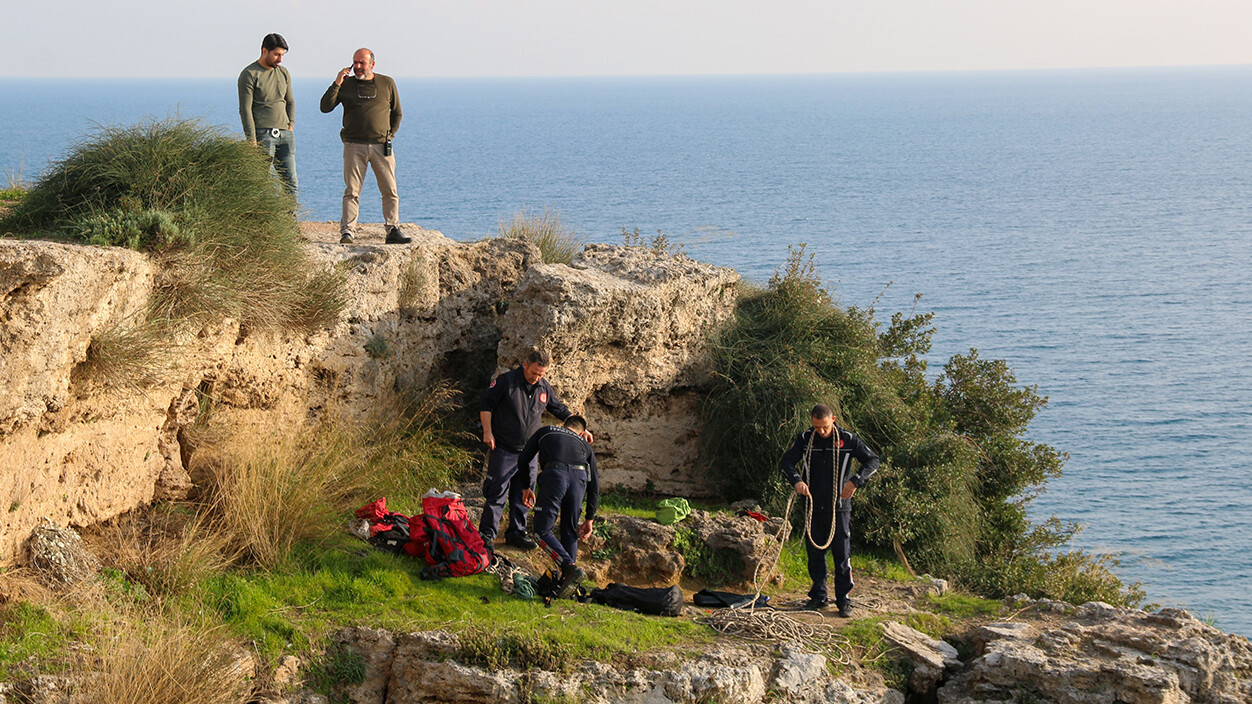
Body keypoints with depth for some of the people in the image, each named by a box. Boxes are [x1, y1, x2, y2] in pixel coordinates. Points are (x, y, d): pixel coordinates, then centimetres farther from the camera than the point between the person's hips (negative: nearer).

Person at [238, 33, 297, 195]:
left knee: (290, 182, 2)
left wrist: (291, 125, 8)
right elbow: (245, 109, -8)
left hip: (285, 134, 6)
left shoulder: (283, 73, 16)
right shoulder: (249, 74, -4)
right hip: (262, 134, -6)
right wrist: (252, 140, -14)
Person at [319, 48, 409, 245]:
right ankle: (346, 232, -6)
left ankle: (393, 230, 6)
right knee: (352, 191, -6)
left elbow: (396, 113, 19)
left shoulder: (387, 83, 10)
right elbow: (325, 107, 0)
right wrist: (336, 84, -8)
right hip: (354, 145, -1)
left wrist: (390, 135, 7)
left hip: (381, 146, 1)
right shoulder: (346, 85, 8)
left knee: (390, 191, -1)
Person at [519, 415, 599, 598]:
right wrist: (589, 519, 33)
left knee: (542, 531, 2)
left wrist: (526, 488, 43)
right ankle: (567, 581, 17)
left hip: (554, 474, -3)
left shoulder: (545, 431, 33)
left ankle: (571, 568, -16)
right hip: (579, 478, 3)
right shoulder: (585, 445, 35)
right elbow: (594, 483, 29)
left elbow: (523, 460, 29)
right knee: (570, 532, 20)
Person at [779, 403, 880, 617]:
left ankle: (843, 600, 6)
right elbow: (786, 461, -1)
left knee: (842, 555, -1)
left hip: (839, 507, -2)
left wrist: (856, 481, -19)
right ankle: (818, 596, 18)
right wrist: (796, 480, -22)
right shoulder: (805, 439, 2)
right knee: (815, 553, 7)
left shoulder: (848, 439, -4)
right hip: (813, 507, 2)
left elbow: (873, 461, -3)